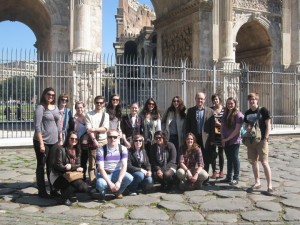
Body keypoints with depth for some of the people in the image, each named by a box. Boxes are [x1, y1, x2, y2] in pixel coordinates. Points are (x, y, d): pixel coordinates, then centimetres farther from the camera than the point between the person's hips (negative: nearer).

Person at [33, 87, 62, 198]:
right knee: (41, 166, 5)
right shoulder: (40, 107, -9)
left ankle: (53, 189, 20)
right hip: (42, 142, -6)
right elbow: (37, 126, -14)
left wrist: (60, 139, 14)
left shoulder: (56, 108, 11)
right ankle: (41, 191, 12)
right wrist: (41, 143, -19)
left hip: (54, 142, 6)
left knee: (52, 166, 12)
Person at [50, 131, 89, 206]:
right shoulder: (61, 149, -10)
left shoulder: (77, 150, 10)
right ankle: (65, 197, -4)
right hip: (59, 177, -6)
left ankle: (66, 190, 11)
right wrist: (75, 168, -18)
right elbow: (58, 166, -14)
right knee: (79, 183, -30)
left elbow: (78, 165, 7)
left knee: (85, 188, -14)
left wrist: (71, 166, -16)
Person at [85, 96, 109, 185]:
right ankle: (93, 183, 0)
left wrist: (94, 129, -14)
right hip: (93, 141, -2)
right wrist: (95, 140, -15)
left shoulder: (106, 115, 11)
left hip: (103, 141, 2)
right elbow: (88, 130, -6)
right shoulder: (89, 115, 3)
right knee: (92, 164, -2)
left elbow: (105, 129, -1)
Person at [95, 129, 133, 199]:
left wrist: (119, 181, -27)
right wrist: (110, 183, -28)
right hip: (104, 174, -2)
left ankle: (117, 192, 6)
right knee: (101, 184, -36)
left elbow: (124, 166, -14)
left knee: (129, 178, -27)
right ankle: (102, 192, 5)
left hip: (117, 173, 2)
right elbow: (101, 168, -18)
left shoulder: (123, 149, -8)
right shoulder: (101, 150, -14)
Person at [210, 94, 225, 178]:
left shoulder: (224, 109, 1)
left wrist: (219, 124, -11)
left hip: (221, 134, 0)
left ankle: (221, 171, 20)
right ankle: (214, 171, 10)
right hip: (212, 134, 1)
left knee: (221, 153, 9)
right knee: (213, 153, 1)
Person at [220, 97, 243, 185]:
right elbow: (222, 127, 11)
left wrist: (227, 138, -12)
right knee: (229, 159, 13)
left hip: (234, 141, -6)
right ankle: (229, 177, 21)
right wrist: (223, 138, 0)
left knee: (235, 158, 1)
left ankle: (236, 178, 9)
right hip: (225, 141, 6)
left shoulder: (238, 115, -10)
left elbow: (237, 130, -15)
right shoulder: (225, 114, 9)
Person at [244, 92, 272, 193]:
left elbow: (268, 125, -6)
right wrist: (247, 127, -5)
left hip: (261, 140, -6)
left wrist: (265, 138, -14)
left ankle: (270, 185, -4)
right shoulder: (247, 113, 9)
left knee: (264, 162, -8)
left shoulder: (263, 110, -6)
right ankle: (257, 182, 23)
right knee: (253, 161, 11)